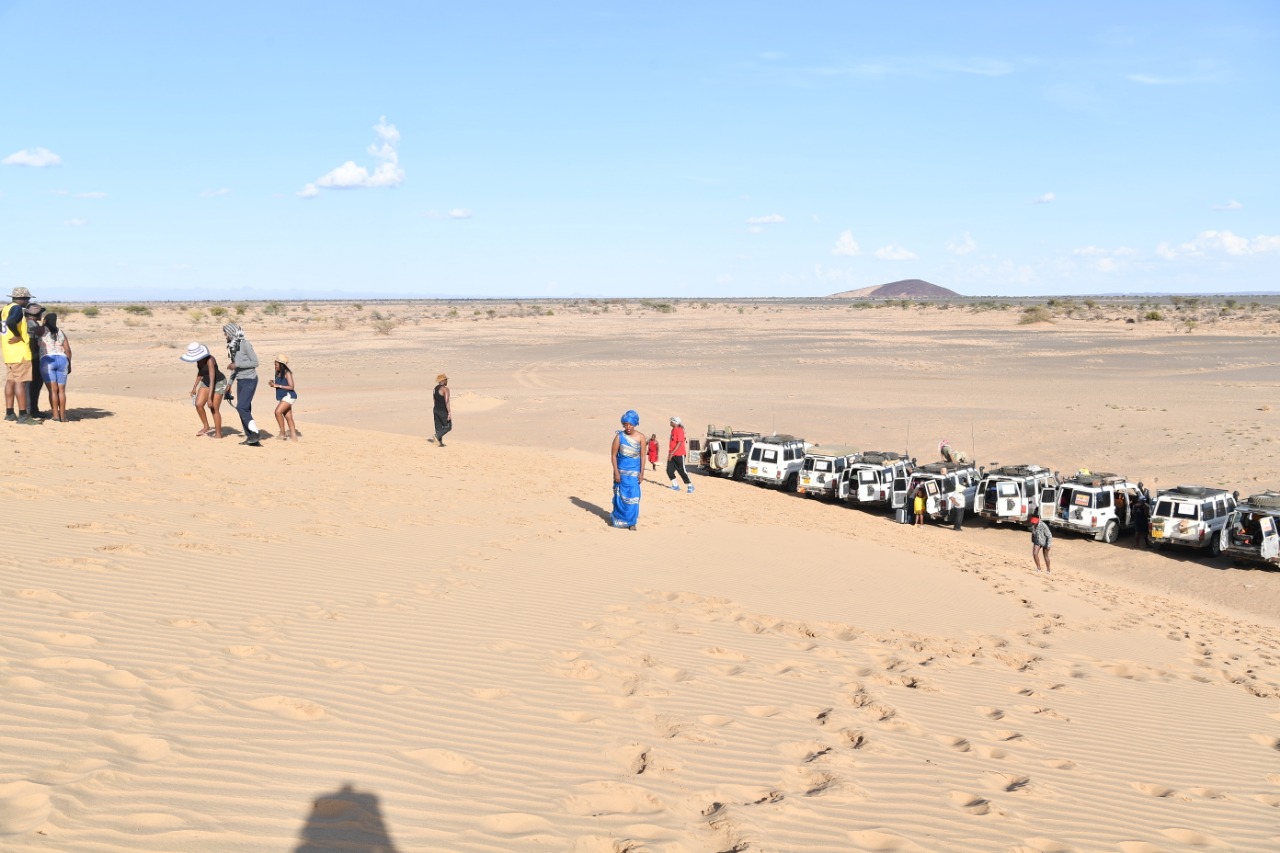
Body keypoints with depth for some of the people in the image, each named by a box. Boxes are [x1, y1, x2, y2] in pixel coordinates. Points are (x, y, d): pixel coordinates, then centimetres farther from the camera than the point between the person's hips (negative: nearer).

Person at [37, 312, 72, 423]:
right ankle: (62, 415, 4)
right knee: (61, 390, 6)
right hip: (62, 360, 3)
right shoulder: (61, 332, 14)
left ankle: (55, 414, -10)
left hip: (47, 361, -3)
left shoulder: (43, 330, 4)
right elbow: (68, 350, 11)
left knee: (53, 390, -5)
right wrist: (69, 364, 16)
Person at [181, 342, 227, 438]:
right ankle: (206, 426, 15)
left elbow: (212, 381, -33)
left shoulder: (209, 360, -31)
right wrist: (195, 387, 11)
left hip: (218, 383, -8)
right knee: (198, 404, -3)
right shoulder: (199, 359, -8)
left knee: (214, 409, -6)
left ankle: (218, 434, 6)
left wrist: (209, 398, -35)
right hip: (206, 382, 8)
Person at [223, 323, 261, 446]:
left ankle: (255, 434, -13)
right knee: (245, 410, 6)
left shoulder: (245, 344, -13)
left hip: (250, 380, -8)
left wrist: (236, 365, -20)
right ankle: (250, 438, 10)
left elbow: (255, 362, -15)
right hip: (240, 381, 8)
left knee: (241, 407, -17)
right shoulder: (232, 346, 11)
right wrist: (229, 383, 19)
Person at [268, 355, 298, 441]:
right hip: (281, 397, 9)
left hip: (289, 396, -9)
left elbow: (291, 387, -16)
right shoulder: (278, 374, 13)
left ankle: (283, 432, -13)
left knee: (278, 412, -22)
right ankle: (294, 437, 10)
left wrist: (278, 385, -18)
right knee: (288, 417, 8)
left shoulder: (287, 373, -11)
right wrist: (273, 384, 0)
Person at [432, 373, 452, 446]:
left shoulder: (435, 388, 8)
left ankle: (439, 442, 10)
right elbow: (447, 402, -21)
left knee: (439, 427, 12)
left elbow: (433, 401, 13)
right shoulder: (445, 389, -16)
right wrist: (449, 413, -19)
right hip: (443, 411, -7)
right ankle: (437, 436, -16)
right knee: (448, 427, 3)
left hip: (436, 410, 7)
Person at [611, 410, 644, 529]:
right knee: (621, 496, 6)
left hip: (634, 471, 0)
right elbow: (613, 455, -4)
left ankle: (632, 522, 3)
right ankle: (619, 520, 19)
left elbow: (643, 456, 0)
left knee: (633, 496, -3)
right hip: (621, 470, 0)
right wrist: (616, 472, -9)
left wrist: (641, 473, -5)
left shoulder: (640, 438, -4)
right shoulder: (619, 436, -6)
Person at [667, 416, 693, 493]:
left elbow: (679, 443, -22)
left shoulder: (679, 430, -16)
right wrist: (670, 453, 18)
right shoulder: (673, 430, 11)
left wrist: (672, 453, -23)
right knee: (669, 470, 4)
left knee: (682, 471, -4)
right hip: (672, 454, 9)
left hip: (679, 455, -9)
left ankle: (690, 487, 7)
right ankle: (675, 486, 14)